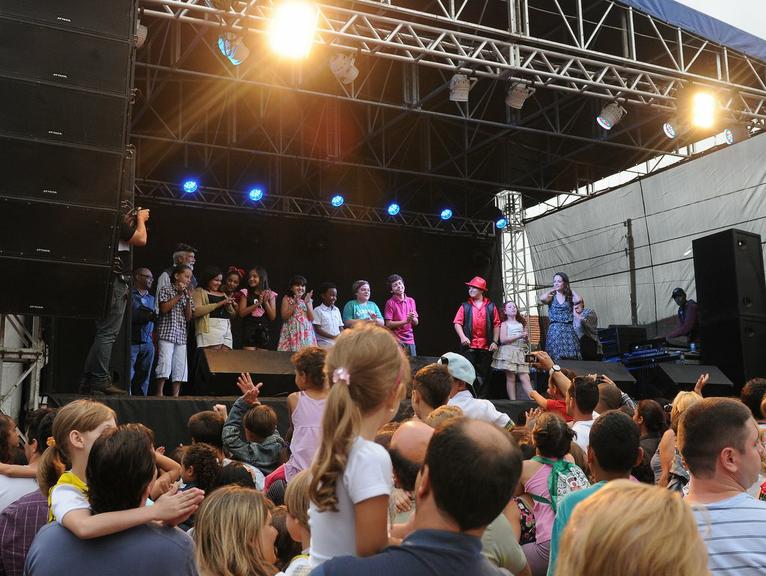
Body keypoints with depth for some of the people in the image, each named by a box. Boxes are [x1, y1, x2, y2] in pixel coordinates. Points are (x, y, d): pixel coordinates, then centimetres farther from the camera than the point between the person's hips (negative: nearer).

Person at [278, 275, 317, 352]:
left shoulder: (308, 300, 11)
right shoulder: (287, 298, 5)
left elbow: (312, 318, 3)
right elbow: (284, 316, -5)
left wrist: (307, 303, -7)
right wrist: (295, 304, -12)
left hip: (306, 333, 2)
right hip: (291, 332, -2)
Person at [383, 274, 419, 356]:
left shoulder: (411, 301, 10)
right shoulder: (390, 303, -5)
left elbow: (416, 323, 13)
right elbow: (388, 324, -9)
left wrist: (413, 318, -10)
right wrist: (406, 321, -16)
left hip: (410, 340, 5)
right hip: (397, 341, -5)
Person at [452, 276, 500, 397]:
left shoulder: (491, 307, 8)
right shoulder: (465, 306, 6)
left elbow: (496, 325, 7)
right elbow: (457, 323, 0)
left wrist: (495, 342, -1)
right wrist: (462, 336, -16)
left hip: (486, 346, 1)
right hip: (469, 346, -1)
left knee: (484, 375, 6)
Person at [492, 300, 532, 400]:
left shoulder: (521, 323, 17)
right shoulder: (505, 324, 2)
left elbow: (524, 337, 27)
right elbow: (503, 340, -10)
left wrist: (526, 337, 2)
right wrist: (519, 336, -15)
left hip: (520, 353, 4)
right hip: (508, 352, -4)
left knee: (525, 378, -3)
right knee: (510, 378, -5)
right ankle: (513, 401, -3)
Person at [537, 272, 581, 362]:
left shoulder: (570, 297, 10)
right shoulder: (551, 297, 8)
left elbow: (578, 300, -13)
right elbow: (542, 298, -14)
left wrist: (570, 289, 4)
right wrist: (552, 291, 3)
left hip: (568, 330, 1)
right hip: (555, 330, 0)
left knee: (570, 358, -6)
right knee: (556, 359, -5)